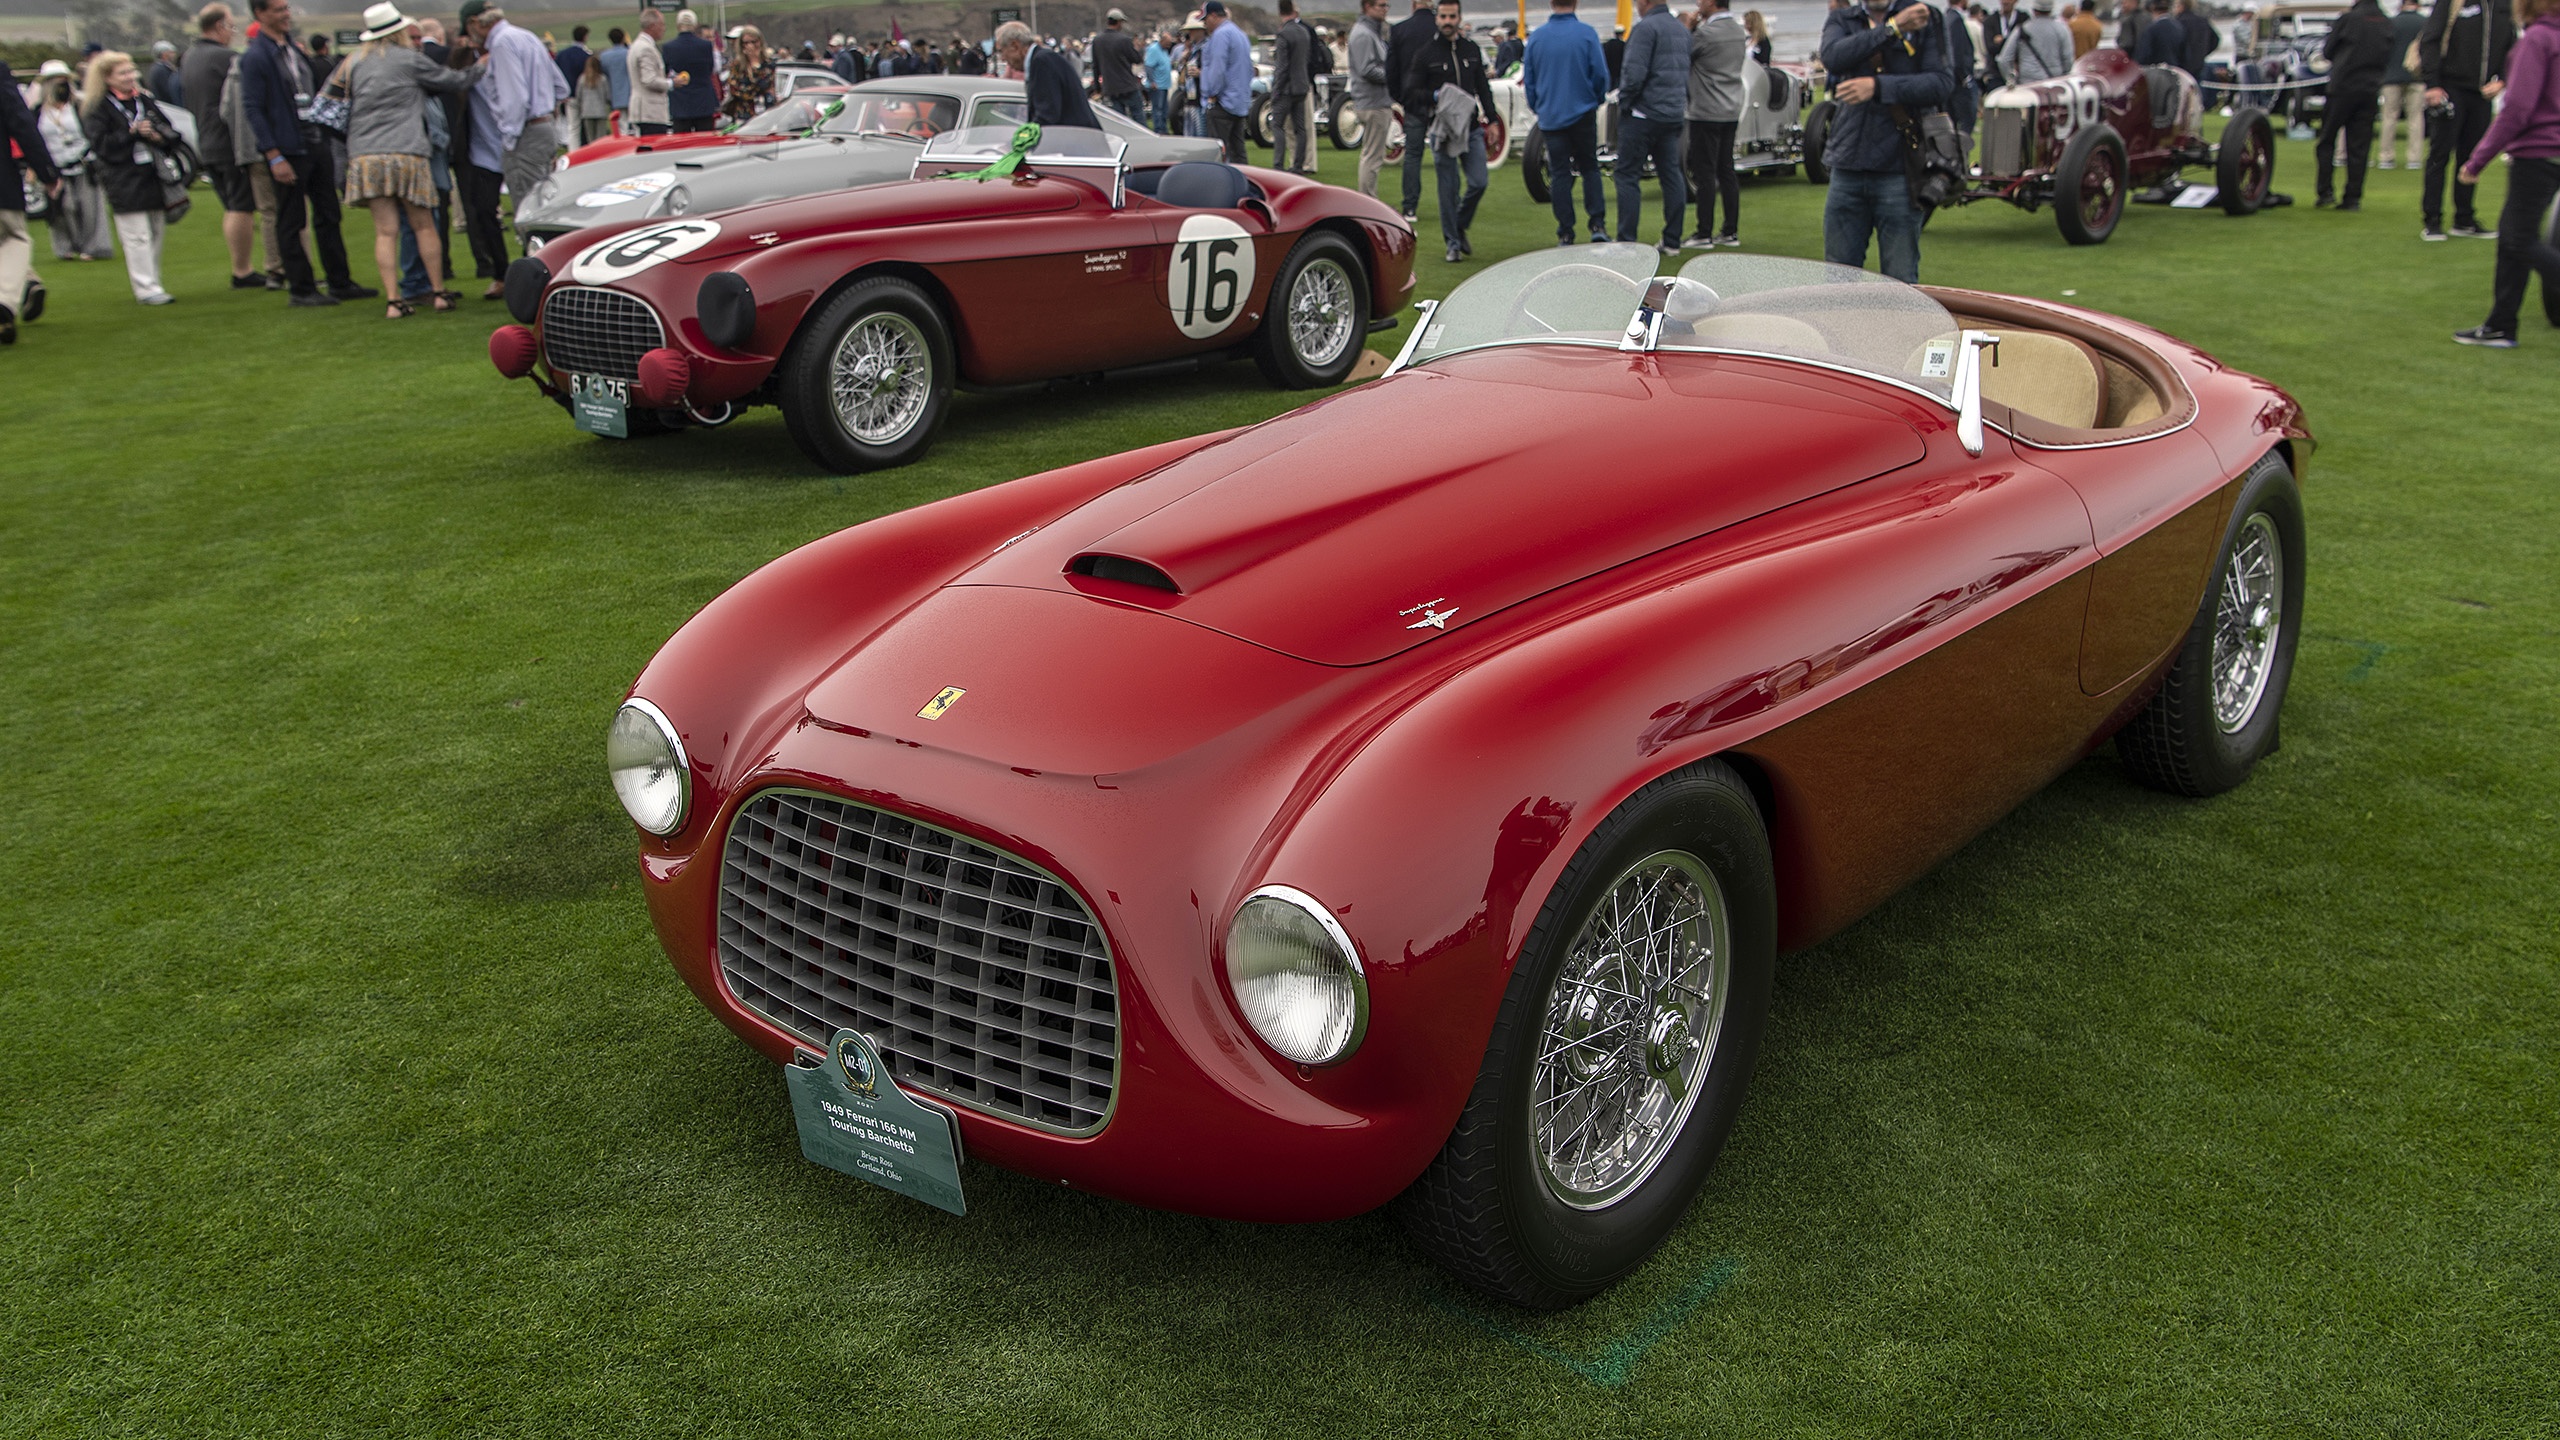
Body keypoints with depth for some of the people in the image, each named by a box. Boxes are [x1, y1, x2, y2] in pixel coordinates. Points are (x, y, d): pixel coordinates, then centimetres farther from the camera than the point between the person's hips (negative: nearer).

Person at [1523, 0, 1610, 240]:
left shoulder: (1536, 37, -2)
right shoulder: (1587, 34, -7)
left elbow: (1528, 79, 6)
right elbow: (1600, 74, -5)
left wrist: (1536, 108, 20)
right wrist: (1597, 100, 15)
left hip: (1550, 118, 1)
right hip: (1582, 113, -1)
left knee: (1559, 174, 5)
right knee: (1590, 168, 11)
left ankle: (1565, 234, 3)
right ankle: (1598, 224, 0)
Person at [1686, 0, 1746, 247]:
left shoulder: (1706, 33, -16)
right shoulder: (1738, 30, 10)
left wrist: (1689, 27, 4)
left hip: (1706, 114, -8)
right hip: (1731, 113, 8)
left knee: (1704, 174, -4)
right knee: (1726, 171, 11)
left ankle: (1704, 234, -3)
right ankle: (1731, 232, 12)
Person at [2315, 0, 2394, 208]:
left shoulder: (2348, 18, -6)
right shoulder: (2387, 24, 7)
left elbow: (2327, 50, 3)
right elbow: (2387, 60, 14)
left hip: (2343, 87, -4)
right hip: (2371, 89, 4)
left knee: (2326, 140, 6)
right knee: (2359, 146, 5)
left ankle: (2326, 191, -3)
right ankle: (2354, 197, 3)